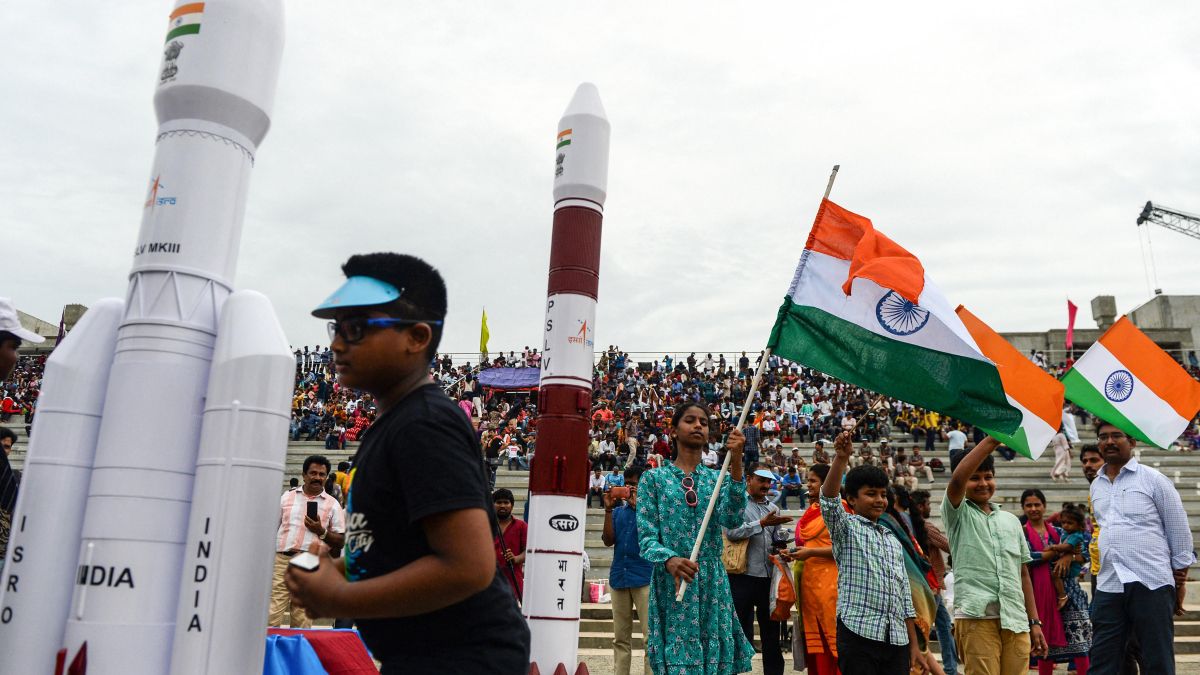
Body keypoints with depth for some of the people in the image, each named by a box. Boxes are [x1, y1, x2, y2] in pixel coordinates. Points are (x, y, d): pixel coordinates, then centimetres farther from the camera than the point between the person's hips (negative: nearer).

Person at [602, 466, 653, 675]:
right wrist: (608, 509, -3)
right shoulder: (618, 511, 14)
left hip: (644, 578, -4)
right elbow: (608, 540, 4)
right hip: (619, 577, 4)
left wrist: (637, 506, -14)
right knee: (620, 638, 9)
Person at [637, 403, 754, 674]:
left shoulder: (717, 478, 10)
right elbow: (646, 537, -6)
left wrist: (736, 463, -20)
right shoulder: (654, 478, 3)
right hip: (670, 583, -3)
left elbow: (731, 519, -11)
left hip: (712, 584, 3)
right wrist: (669, 560, -28)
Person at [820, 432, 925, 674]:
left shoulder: (893, 541, 21)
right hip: (858, 633, -6)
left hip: (897, 638, 6)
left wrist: (914, 646, 16)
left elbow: (904, 595, 21)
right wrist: (841, 458, -30)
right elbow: (829, 500, -17)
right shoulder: (846, 528, 4)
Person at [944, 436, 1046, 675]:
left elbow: (1023, 573, 19)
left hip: (1016, 619, 5)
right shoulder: (958, 514, 4)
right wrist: (992, 439, -20)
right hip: (976, 617, -4)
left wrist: (1034, 621, 14)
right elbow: (957, 480, -18)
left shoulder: (1011, 520, 17)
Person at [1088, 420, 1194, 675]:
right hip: (1108, 587, 5)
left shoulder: (1154, 479, 0)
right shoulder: (1096, 485, 15)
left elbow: (1179, 532, 2)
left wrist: (1180, 581, 2)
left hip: (1151, 585, -4)